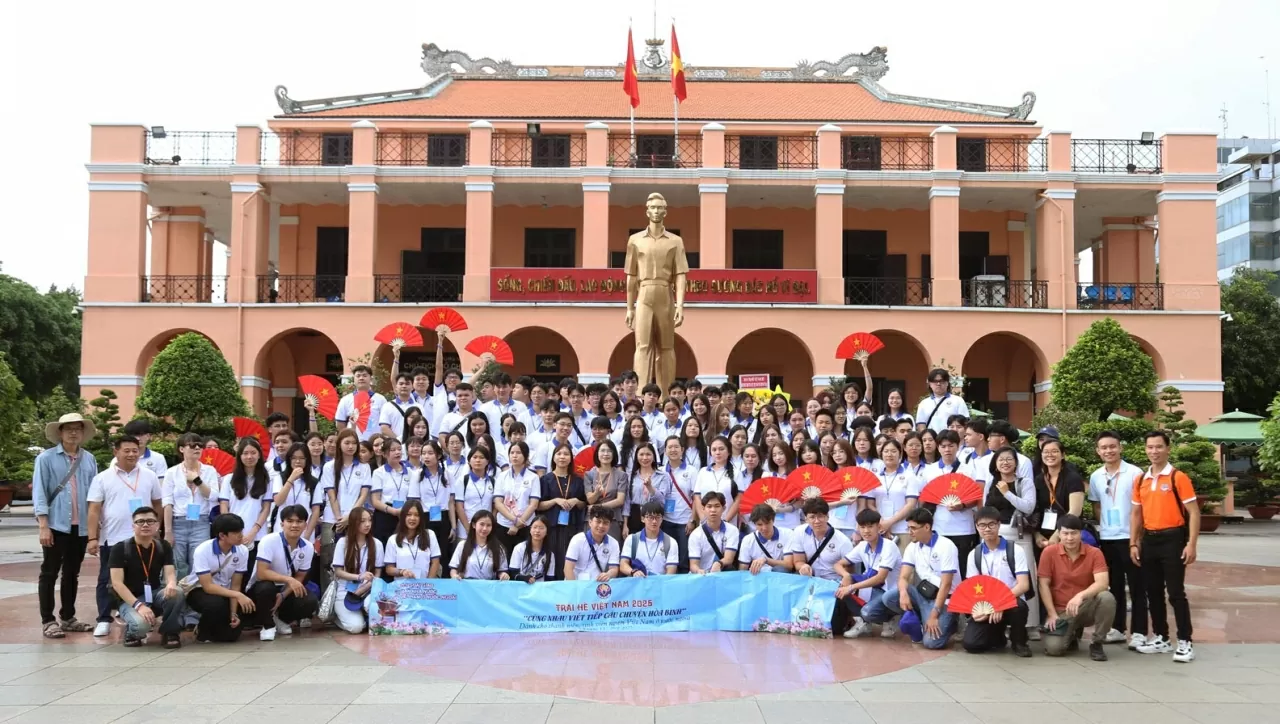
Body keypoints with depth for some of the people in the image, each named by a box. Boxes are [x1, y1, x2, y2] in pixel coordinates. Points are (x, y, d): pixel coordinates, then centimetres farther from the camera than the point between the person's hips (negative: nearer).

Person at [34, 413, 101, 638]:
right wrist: (43, 525, -13)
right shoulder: (46, 458, -4)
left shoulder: (89, 459, 7)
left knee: (72, 574, 12)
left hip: (81, 527, 4)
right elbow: (39, 493, -7)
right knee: (50, 574, 2)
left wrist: (96, 526, 8)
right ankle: (48, 621, 7)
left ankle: (68, 618, 22)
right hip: (56, 525, -4)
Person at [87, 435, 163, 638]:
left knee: (143, 579, 7)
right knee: (107, 580, 5)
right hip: (112, 539, -2)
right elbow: (94, 510, -4)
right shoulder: (103, 478, -1)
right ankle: (104, 620, 13)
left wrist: (157, 526, 10)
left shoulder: (149, 476, 6)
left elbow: (158, 504, 14)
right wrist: (92, 538, -10)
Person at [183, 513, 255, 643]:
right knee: (216, 604, -36)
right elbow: (208, 586, -29)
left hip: (223, 591, 4)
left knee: (230, 634, -12)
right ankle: (203, 631, -4)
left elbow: (235, 585, -7)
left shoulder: (242, 551, -15)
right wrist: (238, 595, -38)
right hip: (198, 591, -4)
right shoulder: (203, 551, -27)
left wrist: (233, 614, -17)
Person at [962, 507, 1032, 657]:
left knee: (1017, 606, -40)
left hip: (1012, 603, -2)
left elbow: (1023, 585, -13)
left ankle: (1019, 642, -6)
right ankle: (997, 636, 16)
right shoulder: (974, 555, 6)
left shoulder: (1015, 550, -5)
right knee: (971, 643, -21)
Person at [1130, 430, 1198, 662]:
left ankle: (1185, 642, 1)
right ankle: (1160, 638, 21)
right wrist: (1134, 543, 8)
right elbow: (1136, 513, 15)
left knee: (1176, 592, -5)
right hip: (1149, 540, 6)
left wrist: (1191, 544, -15)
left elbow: (1193, 512, -8)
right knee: (1153, 592, 11)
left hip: (1172, 539, -6)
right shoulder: (1141, 480, 9)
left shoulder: (1178, 477, -7)